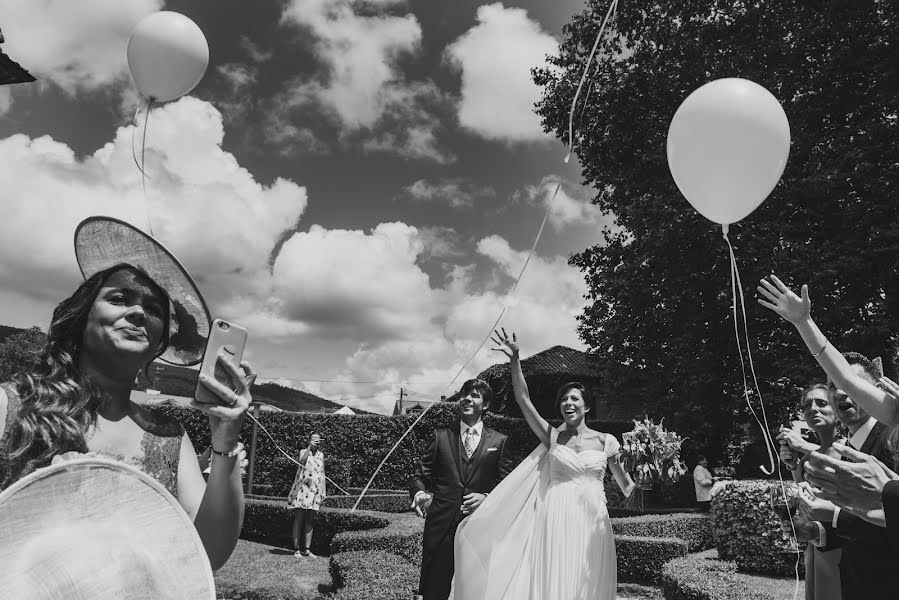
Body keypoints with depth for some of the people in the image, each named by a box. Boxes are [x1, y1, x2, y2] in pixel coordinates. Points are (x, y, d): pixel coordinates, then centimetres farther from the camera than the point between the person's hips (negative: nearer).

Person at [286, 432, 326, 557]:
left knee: (310, 521, 6)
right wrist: (310, 447, -22)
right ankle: (296, 549, 0)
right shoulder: (304, 452, 2)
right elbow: (302, 462, -22)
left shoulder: (321, 455, 14)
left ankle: (306, 549, 10)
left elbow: (322, 474, 15)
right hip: (302, 489, -4)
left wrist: (323, 492, 11)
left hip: (315, 491, 4)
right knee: (299, 519, -3)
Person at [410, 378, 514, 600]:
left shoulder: (500, 441, 7)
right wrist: (419, 493, -14)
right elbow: (421, 475, 7)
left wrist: (487, 498, -13)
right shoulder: (441, 437, 8)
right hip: (441, 528, 1)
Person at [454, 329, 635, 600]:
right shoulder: (552, 436, 4)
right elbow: (523, 399, -6)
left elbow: (626, 486, 14)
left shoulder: (606, 441, 5)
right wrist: (515, 359, -15)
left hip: (592, 522, 1)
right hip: (556, 519, -1)